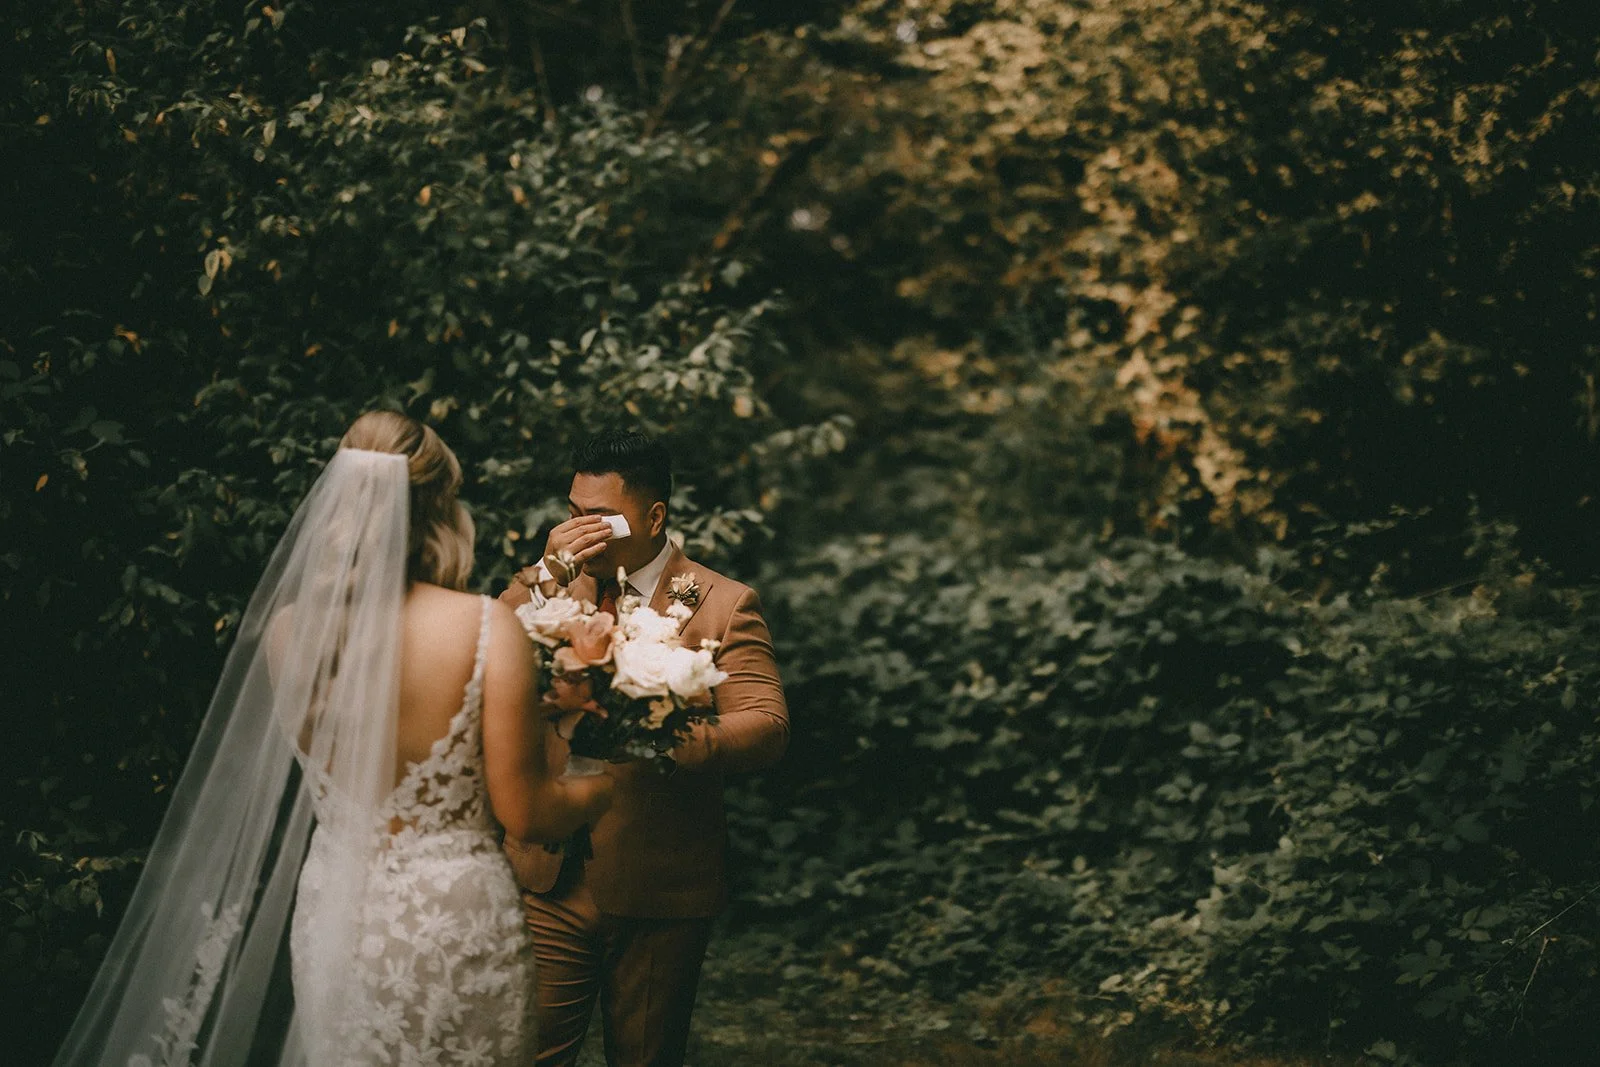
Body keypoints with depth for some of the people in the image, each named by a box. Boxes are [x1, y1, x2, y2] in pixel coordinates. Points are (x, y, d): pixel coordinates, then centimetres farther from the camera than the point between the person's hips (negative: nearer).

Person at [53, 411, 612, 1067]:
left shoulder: (287, 630, -4)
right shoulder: (488, 629, -16)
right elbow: (524, 815, -11)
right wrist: (603, 790, 10)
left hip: (331, 914, 4)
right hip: (453, 919, -3)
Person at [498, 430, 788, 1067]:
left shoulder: (723, 605, -4)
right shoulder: (551, 581, 6)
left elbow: (766, 726, -15)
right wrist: (548, 577, -16)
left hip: (662, 891, -2)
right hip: (549, 880, 2)